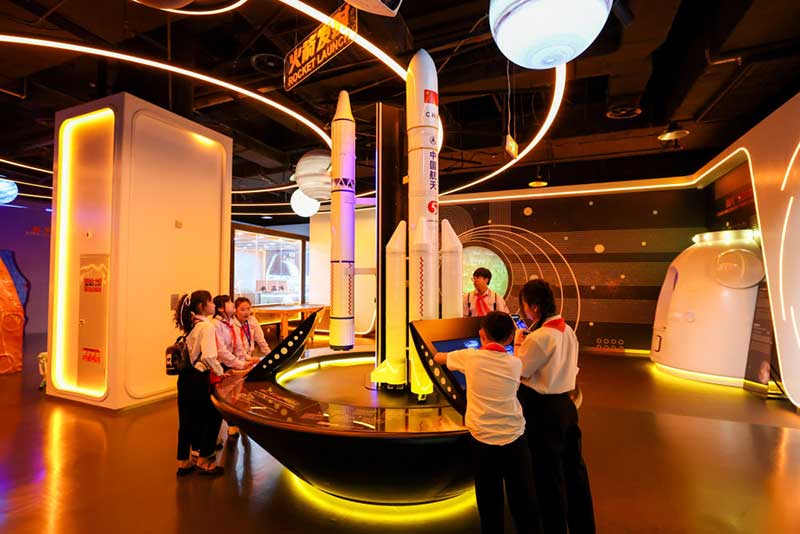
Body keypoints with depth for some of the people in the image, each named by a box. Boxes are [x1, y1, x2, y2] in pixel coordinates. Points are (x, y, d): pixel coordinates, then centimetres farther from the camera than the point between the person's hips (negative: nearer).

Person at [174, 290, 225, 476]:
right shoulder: (206, 325, -18)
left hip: (185, 376, 8)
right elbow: (208, 356, -27)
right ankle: (204, 460, 18)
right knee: (214, 416, 8)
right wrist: (219, 371, -13)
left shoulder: (191, 324, 9)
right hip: (198, 378, -8)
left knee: (187, 419, 16)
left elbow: (195, 352, 12)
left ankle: (183, 462, 28)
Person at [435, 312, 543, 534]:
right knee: (524, 501, 14)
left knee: (489, 502, 15)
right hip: (514, 439, 1)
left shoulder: (470, 357, -7)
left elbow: (439, 357, 11)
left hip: (482, 439, -1)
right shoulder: (515, 363, -3)